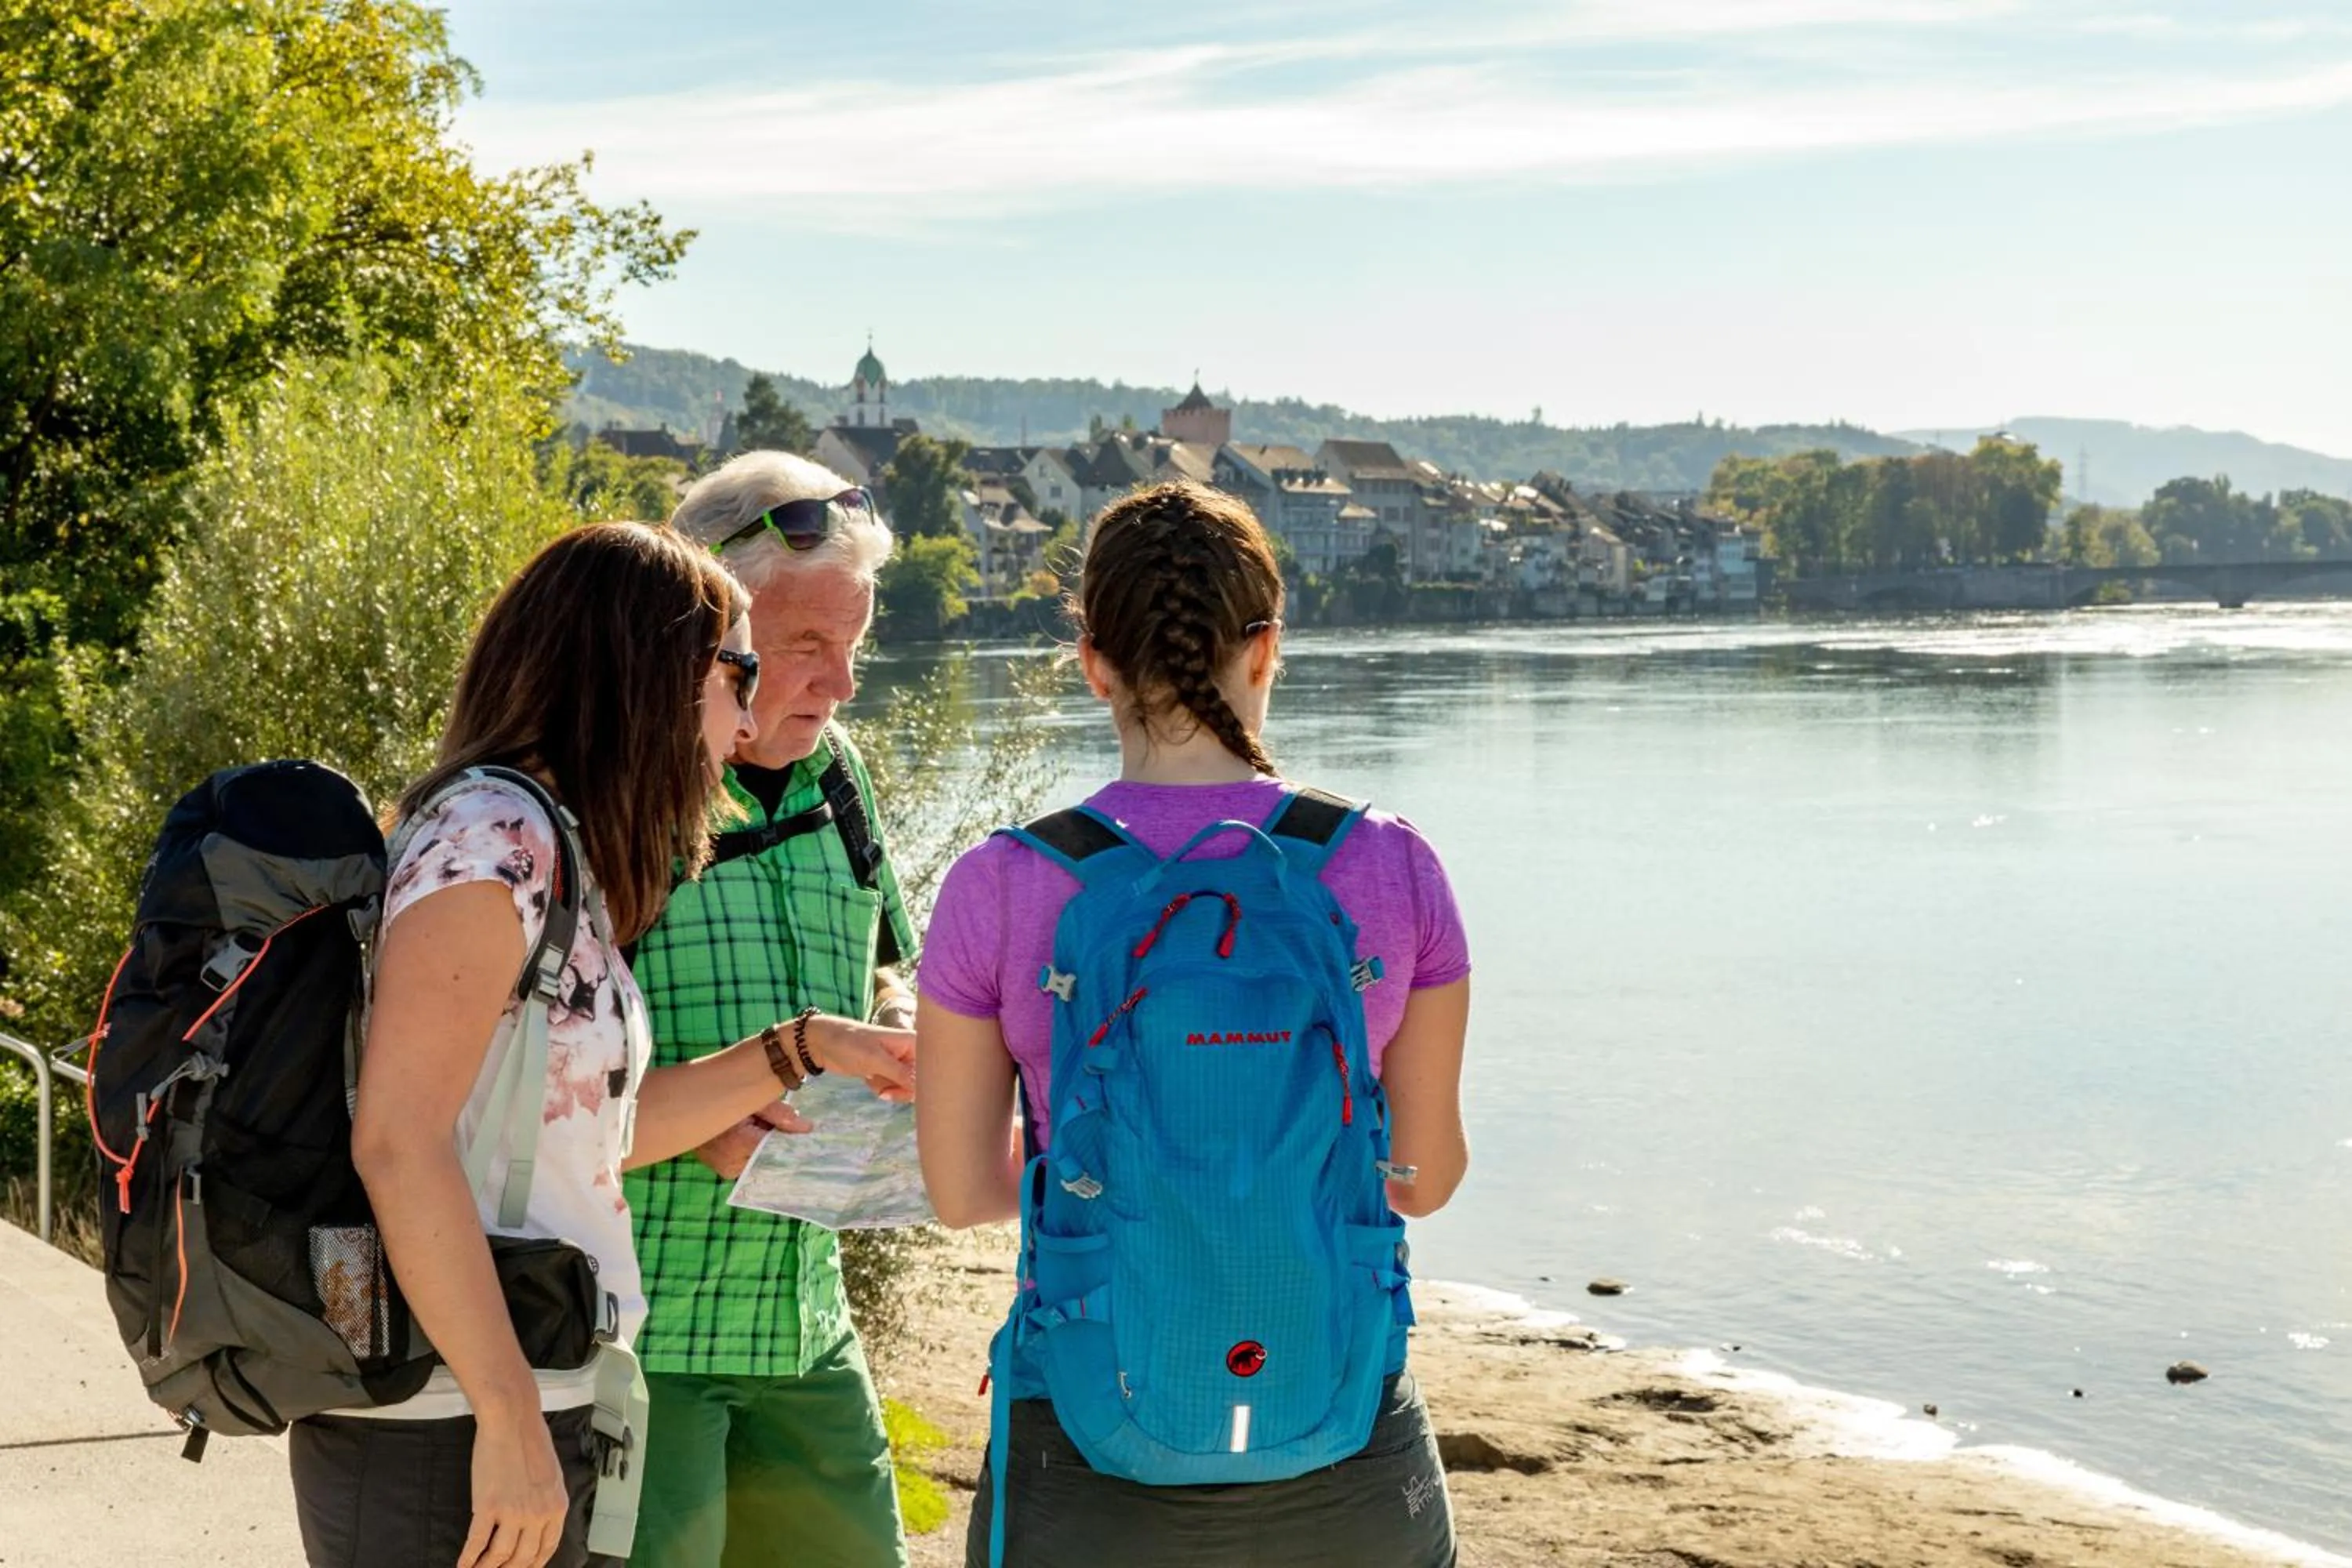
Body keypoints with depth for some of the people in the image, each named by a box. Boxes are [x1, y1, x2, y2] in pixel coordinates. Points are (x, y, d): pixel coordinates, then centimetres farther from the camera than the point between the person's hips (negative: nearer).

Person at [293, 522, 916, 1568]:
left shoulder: (555, 851, 13)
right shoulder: (492, 833, -15)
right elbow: (397, 1144, -22)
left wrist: (808, 1049, 19)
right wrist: (509, 1419, -21)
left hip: (518, 1416, 9)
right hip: (451, 1441, -9)